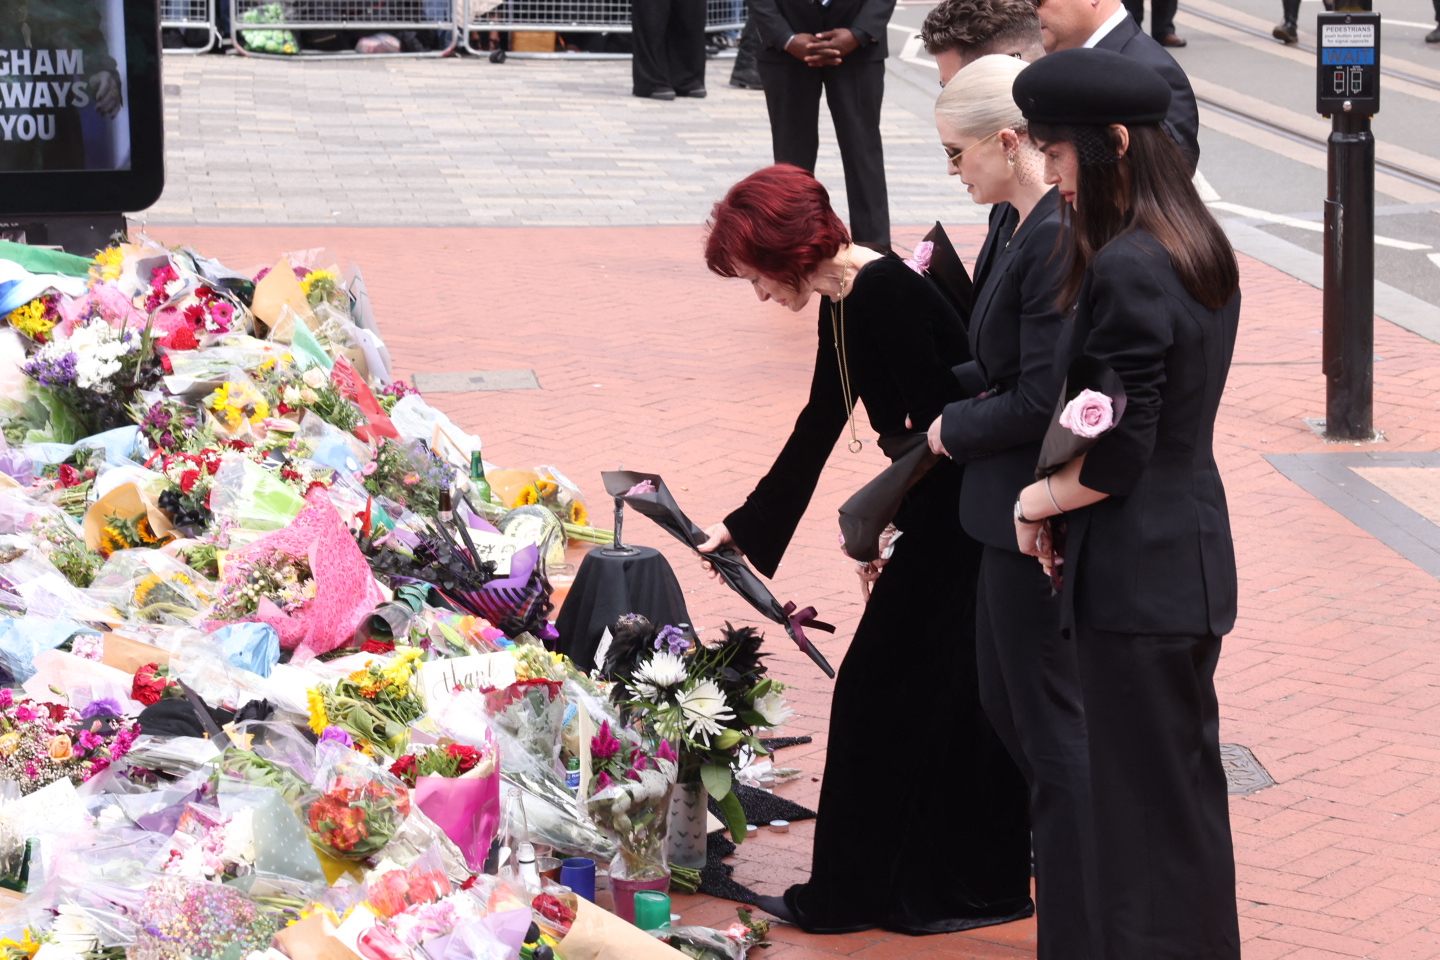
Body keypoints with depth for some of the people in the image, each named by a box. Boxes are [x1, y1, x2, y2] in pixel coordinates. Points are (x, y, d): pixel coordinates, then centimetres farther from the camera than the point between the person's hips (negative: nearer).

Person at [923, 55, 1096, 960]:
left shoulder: (1062, 241, -24)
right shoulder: (1013, 223, 7)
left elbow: (1041, 401, -23)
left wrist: (953, 431, -9)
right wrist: (953, 392, 4)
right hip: (1016, 509, 10)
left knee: (1055, 726, 1)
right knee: (1006, 702, 21)